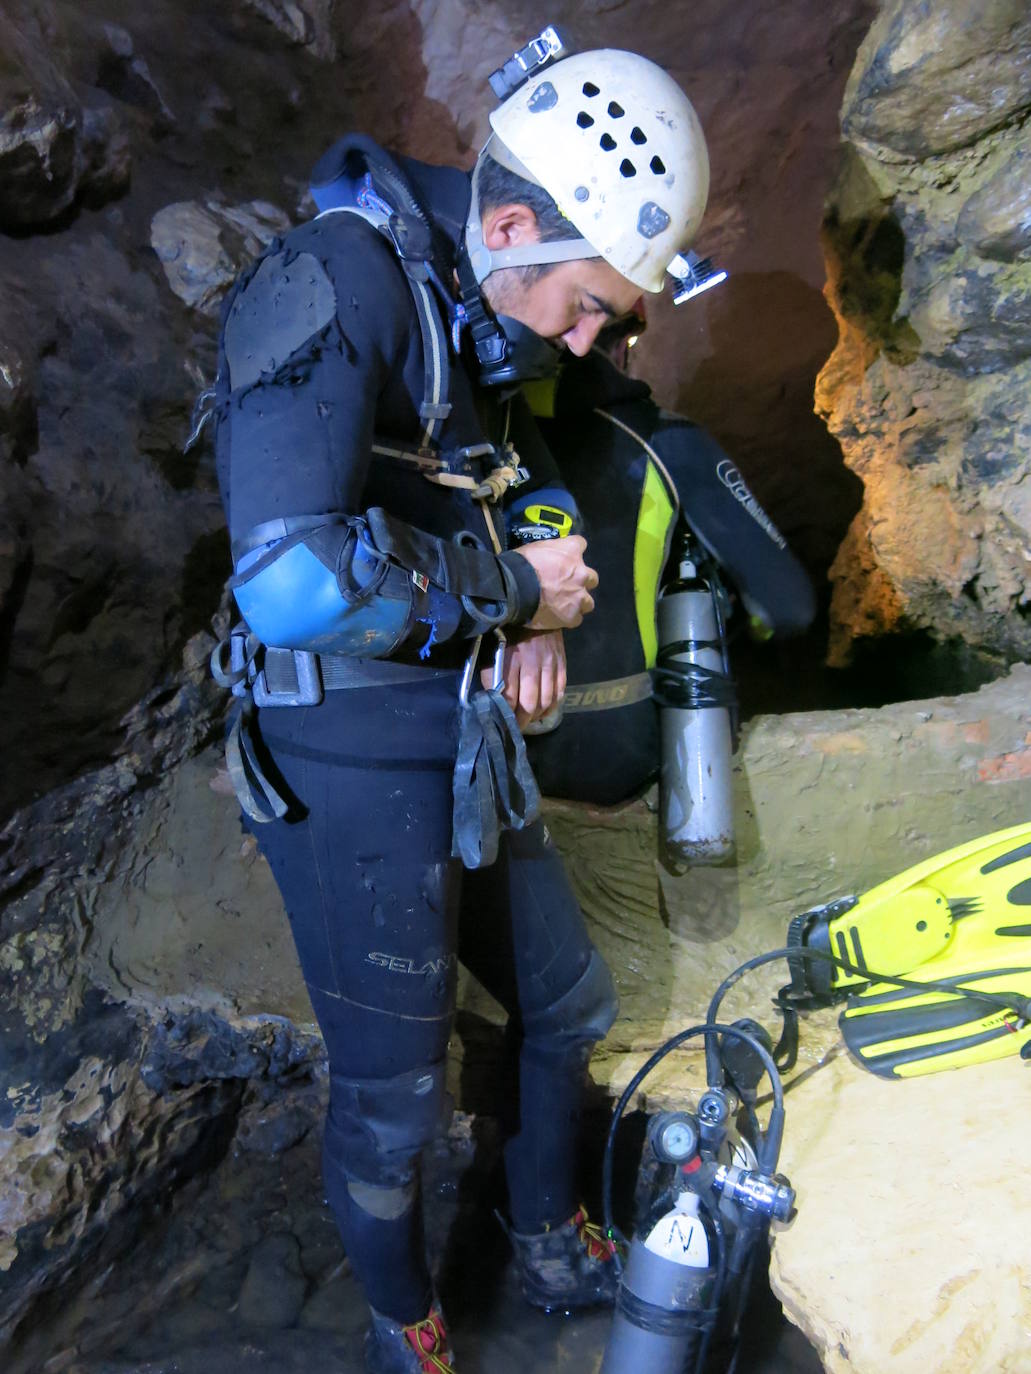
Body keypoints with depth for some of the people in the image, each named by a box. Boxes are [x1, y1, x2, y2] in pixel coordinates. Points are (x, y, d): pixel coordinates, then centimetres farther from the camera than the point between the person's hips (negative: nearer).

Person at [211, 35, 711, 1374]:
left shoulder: (476, 316, 7)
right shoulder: (333, 282, -21)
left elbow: (528, 482, 24)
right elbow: (293, 583, -33)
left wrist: (538, 617, 3)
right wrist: (512, 588, -18)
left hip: (465, 747, 9)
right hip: (353, 766, -9)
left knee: (568, 1007, 22)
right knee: (393, 1098, 8)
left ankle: (550, 1242, 48)